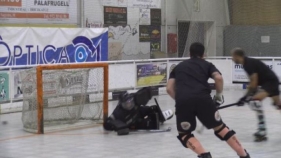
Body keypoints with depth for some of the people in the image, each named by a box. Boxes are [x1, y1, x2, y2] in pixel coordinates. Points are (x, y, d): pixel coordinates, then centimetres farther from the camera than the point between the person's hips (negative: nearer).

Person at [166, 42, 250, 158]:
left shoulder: (178, 67, 31)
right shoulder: (206, 65, 25)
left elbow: (169, 89, 19)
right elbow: (218, 78, 5)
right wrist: (219, 94, 20)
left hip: (182, 101, 0)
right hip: (202, 98, 0)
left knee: (184, 134, 18)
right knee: (220, 128, 17)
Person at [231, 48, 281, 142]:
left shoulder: (250, 63, -20)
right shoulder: (247, 63, 8)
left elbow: (254, 82, -22)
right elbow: (253, 82, 13)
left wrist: (247, 96, -16)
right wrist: (247, 96, 8)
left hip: (271, 81, -11)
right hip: (270, 82, 11)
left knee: (255, 100, -26)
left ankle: (262, 131, -26)